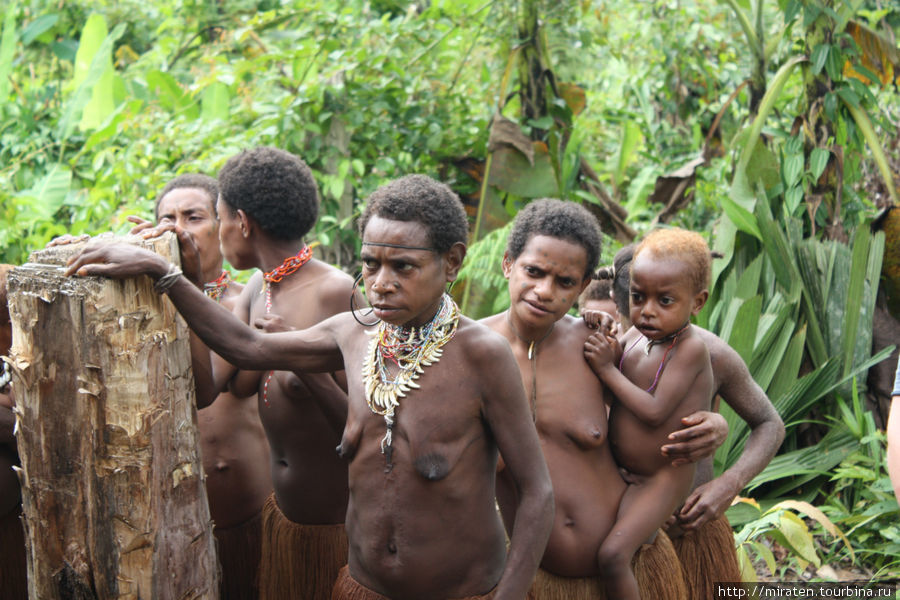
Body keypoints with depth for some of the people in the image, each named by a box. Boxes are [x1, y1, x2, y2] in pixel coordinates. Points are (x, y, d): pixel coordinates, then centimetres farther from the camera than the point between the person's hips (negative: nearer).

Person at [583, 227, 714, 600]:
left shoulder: (691, 349, -22)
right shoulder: (634, 336, -1)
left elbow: (654, 411, -28)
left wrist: (607, 369, -22)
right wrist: (598, 335, -9)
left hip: (662, 480, -8)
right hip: (619, 472, 8)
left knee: (612, 555, -20)